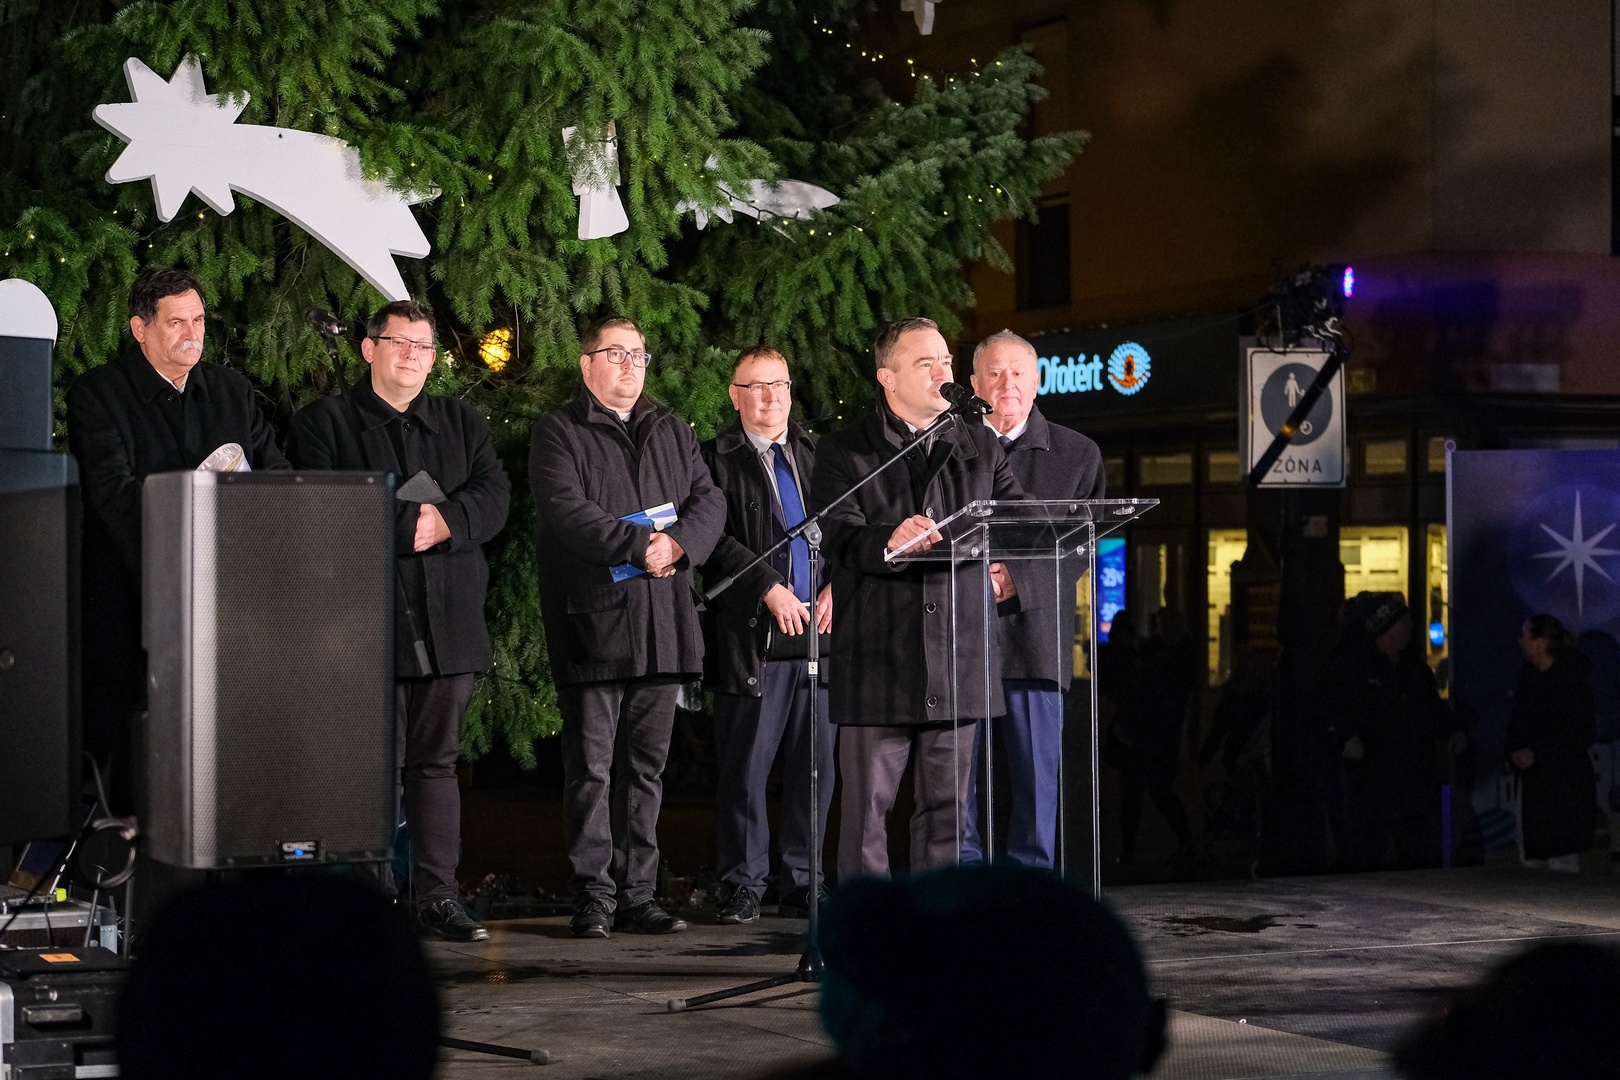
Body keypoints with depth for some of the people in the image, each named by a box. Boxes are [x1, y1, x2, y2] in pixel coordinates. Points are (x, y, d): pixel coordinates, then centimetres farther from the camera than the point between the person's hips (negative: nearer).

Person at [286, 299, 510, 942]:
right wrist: (407, 525, -12)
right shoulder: (324, 425, 6)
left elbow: (494, 498, 5)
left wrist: (444, 521, -14)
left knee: (437, 762, 7)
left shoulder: (463, 424, 19)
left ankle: (438, 897, 10)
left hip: (448, 622, 4)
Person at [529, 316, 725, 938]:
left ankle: (637, 895, 12)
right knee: (591, 769, -4)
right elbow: (566, 511, -12)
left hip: (661, 624, 5)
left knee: (646, 768, 7)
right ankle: (593, 898, -1)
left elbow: (708, 501, 9)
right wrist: (641, 544, -17)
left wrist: (677, 544, -11)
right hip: (594, 623, -5)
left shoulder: (672, 433, 19)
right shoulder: (560, 434, 2)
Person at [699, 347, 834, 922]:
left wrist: (835, 586, -1)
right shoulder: (717, 459, 3)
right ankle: (742, 886, 5)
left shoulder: (817, 455, 17)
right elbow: (715, 538, -7)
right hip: (752, 635, -4)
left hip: (818, 628, 4)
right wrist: (769, 588, -15)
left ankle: (803, 885, 14)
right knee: (745, 766, -2)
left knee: (814, 765, 6)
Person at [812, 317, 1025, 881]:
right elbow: (838, 537, -14)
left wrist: (1014, 566, 1)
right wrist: (890, 540, -33)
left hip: (960, 654, 4)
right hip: (878, 655, -4)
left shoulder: (981, 444, 15)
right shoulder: (843, 452, 2)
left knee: (947, 802, 7)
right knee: (868, 801, -2)